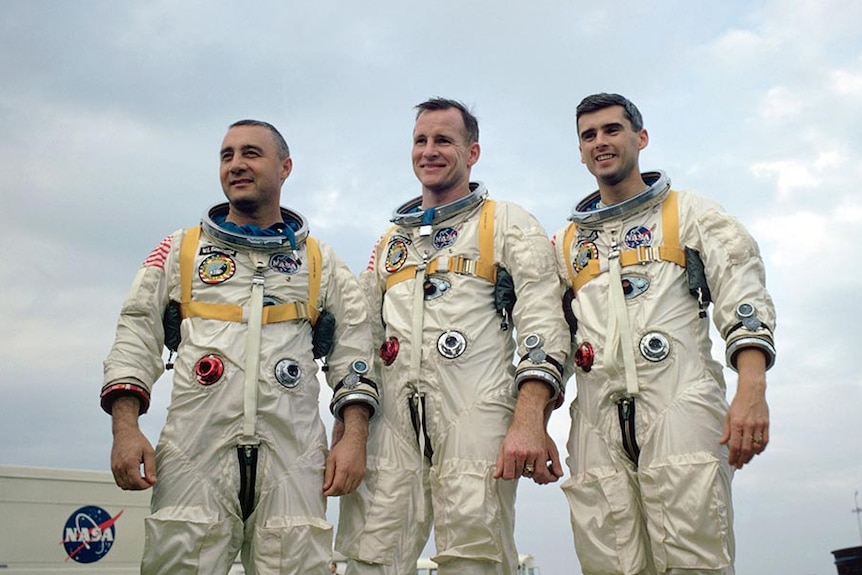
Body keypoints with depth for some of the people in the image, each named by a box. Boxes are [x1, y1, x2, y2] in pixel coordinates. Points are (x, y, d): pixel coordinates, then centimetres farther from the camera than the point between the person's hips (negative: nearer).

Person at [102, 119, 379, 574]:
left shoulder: (320, 261, 15)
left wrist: (353, 438, -2)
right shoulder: (181, 249, 16)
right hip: (195, 450, 0)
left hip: (293, 455, 0)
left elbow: (353, 349, 11)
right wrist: (125, 428, -3)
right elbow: (136, 335, 10)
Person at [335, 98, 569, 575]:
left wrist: (530, 421, -17)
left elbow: (542, 322, -3)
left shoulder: (507, 225, 9)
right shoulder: (390, 242, 25)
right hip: (389, 424, 4)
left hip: (474, 419, -4)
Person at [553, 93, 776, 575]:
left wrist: (752, 391, -15)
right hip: (598, 420, 3)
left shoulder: (689, 214, 13)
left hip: (680, 406, -3)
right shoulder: (566, 243, 23)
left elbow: (743, 299, 0)